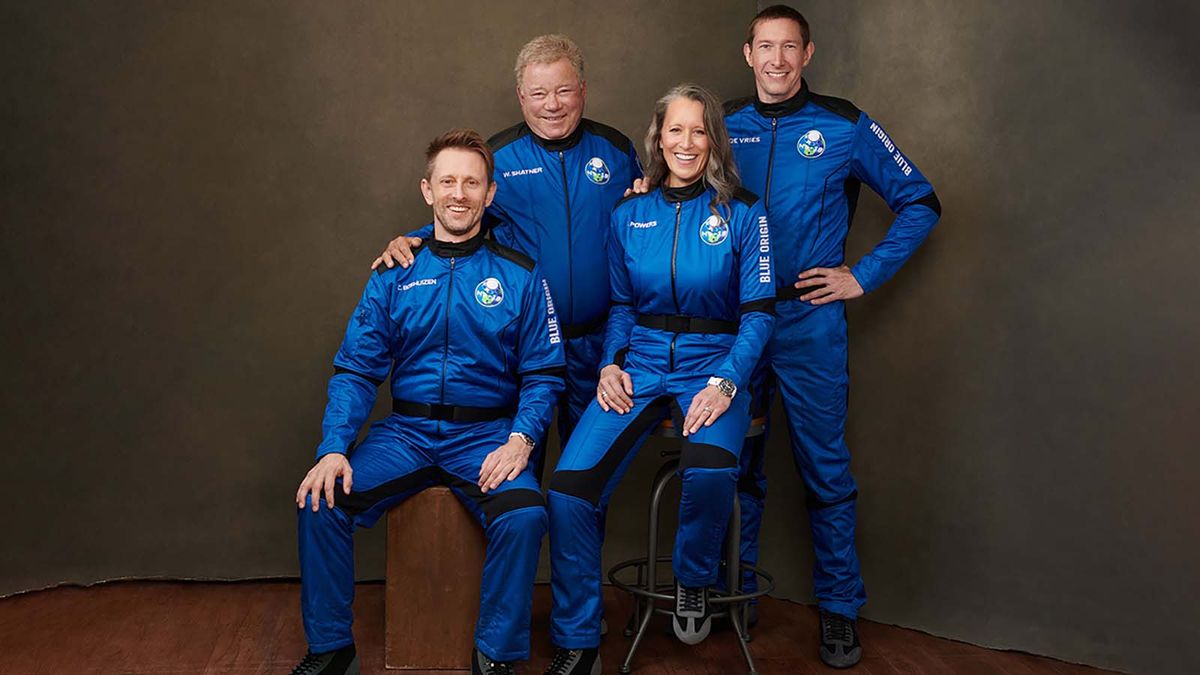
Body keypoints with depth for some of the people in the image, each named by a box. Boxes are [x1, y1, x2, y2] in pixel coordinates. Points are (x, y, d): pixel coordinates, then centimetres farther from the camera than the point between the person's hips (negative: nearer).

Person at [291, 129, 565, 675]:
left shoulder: (519, 276, 3)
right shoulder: (394, 276, 7)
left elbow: (543, 374, 1)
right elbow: (355, 369, 3)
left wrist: (520, 438, -17)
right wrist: (333, 449, -13)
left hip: (486, 433, -2)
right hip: (406, 432, 2)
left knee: (524, 515, -30)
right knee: (319, 502, -19)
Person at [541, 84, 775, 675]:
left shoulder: (742, 214, 2)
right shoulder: (628, 217, 11)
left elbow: (758, 312, -1)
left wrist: (724, 383, -16)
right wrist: (610, 364, -1)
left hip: (713, 365, -2)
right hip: (639, 363, 3)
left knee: (711, 469, -36)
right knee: (568, 486, -19)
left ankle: (693, 582, 0)